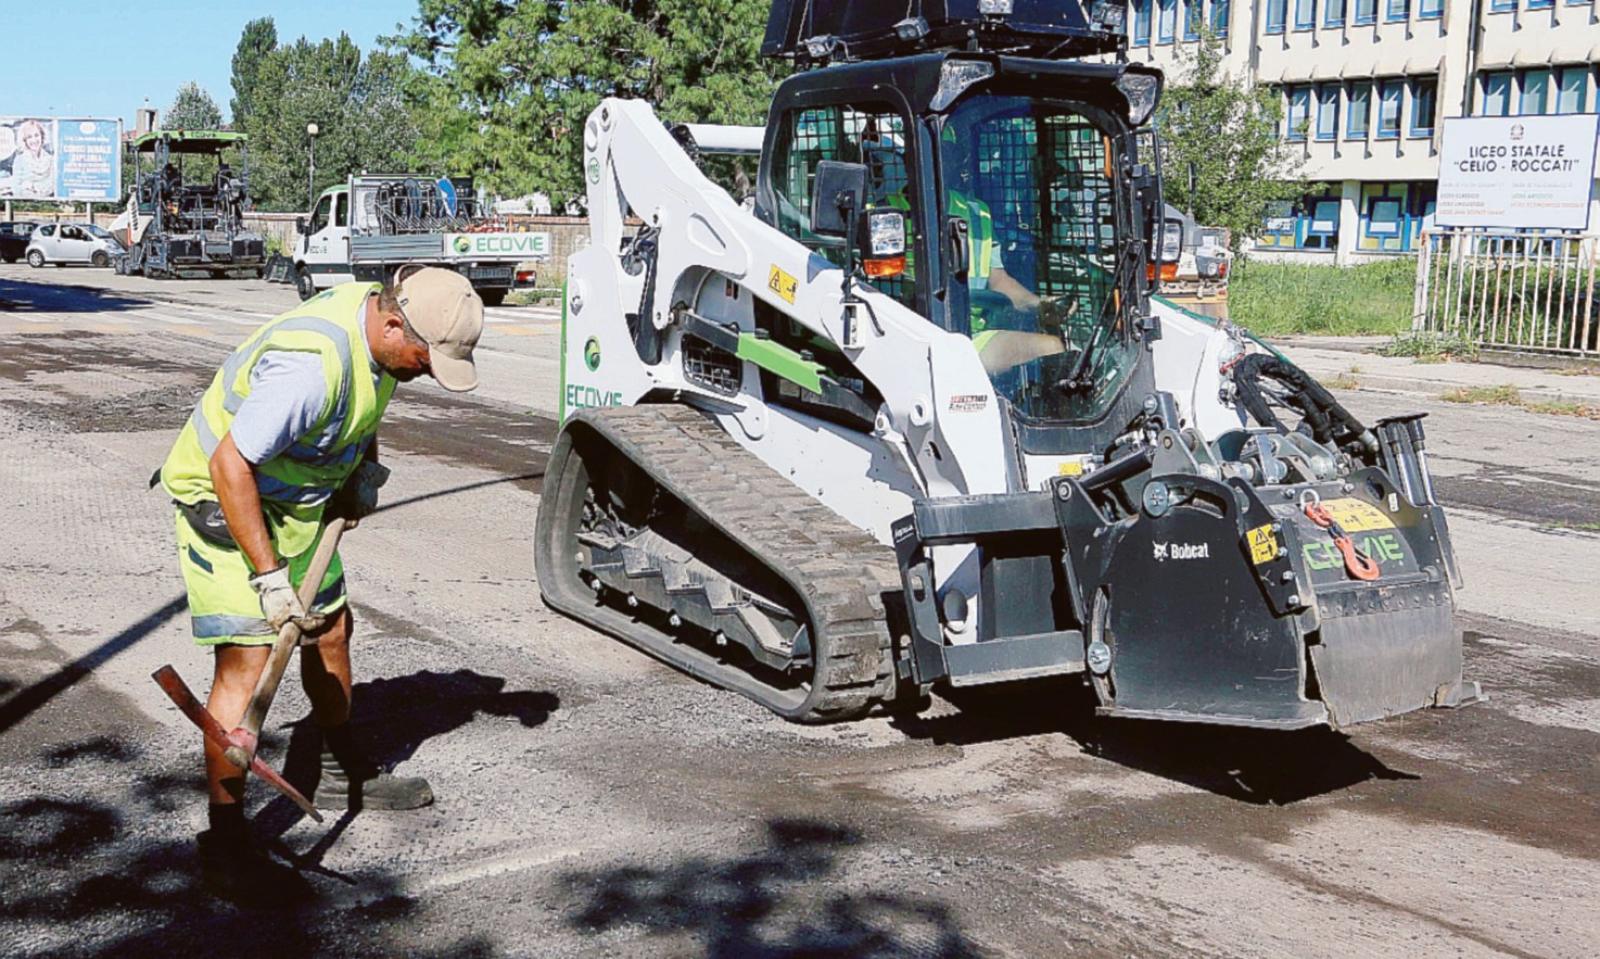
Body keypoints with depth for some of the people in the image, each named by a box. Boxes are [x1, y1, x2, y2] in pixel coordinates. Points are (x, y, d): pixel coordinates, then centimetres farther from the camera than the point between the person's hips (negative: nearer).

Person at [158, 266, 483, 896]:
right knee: (246, 659, -15)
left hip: (296, 500, 9)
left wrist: (364, 468, 4)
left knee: (330, 629, 18)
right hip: (223, 498, -9)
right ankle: (225, 839, -9)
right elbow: (230, 465, -33)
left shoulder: (377, 314, -7)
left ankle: (343, 774, 38)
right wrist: (268, 574, -31)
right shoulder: (311, 365, -36)